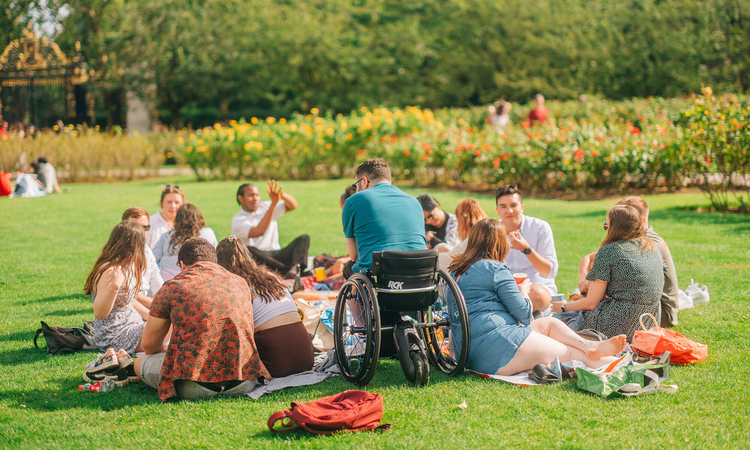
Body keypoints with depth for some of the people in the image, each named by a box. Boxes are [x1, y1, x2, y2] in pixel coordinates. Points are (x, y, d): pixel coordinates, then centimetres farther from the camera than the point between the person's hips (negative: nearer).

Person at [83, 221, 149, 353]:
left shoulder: (126, 267, 9)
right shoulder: (110, 271, -21)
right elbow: (99, 313, -26)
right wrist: (114, 286, -39)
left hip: (132, 326, 10)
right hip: (115, 336, -10)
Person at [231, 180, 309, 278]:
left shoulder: (265, 207, 16)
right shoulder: (238, 220, -3)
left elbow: (292, 206, 8)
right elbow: (259, 231, -22)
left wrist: (282, 195, -15)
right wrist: (274, 203, -23)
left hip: (277, 255, 5)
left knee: (304, 238, -14)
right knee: (248, 250, -37)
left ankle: (295, 269, -46)